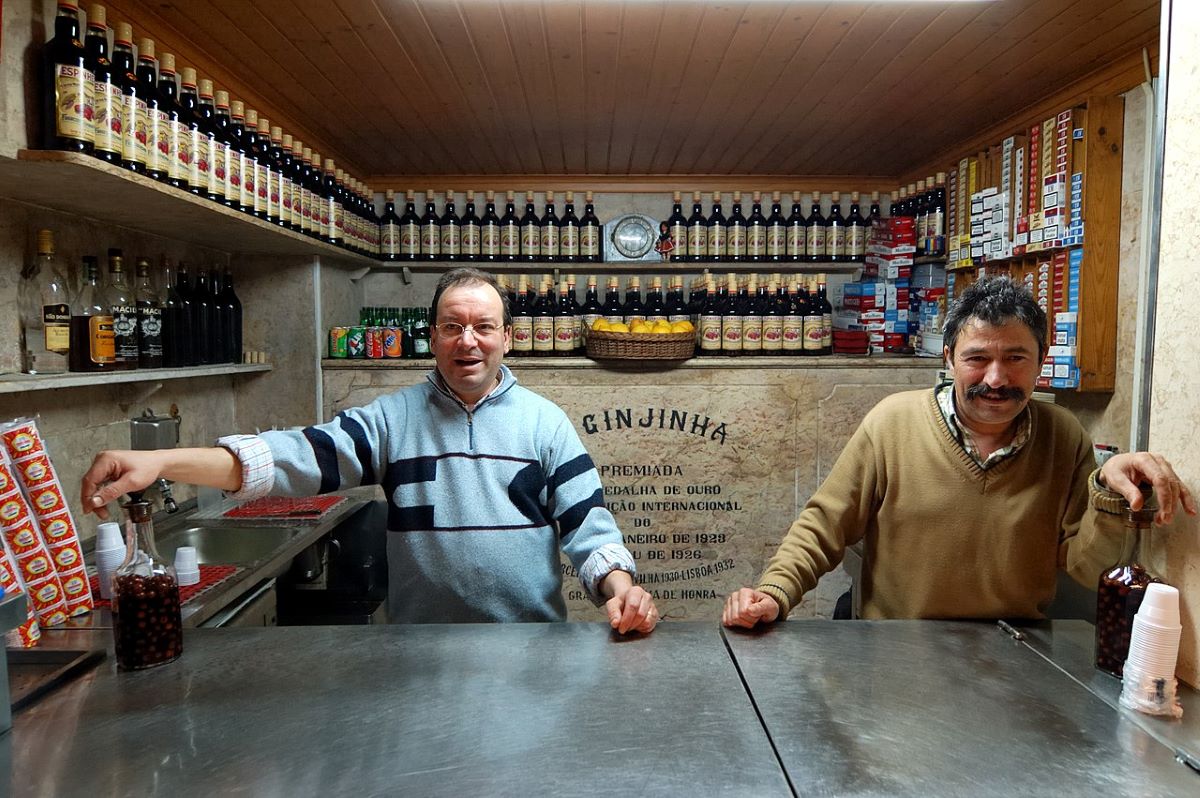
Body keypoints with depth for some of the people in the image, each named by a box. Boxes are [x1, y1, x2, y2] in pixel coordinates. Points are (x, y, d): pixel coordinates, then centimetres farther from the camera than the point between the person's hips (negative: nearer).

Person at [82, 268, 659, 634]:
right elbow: (304, 456, -14)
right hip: (420, 650, 0)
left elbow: (585, 520, -3)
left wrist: (618, 585, -23)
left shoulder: (545, 421, 0)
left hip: (532, 648, 0)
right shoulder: (393, 417, -1)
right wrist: (164, 463, -27)